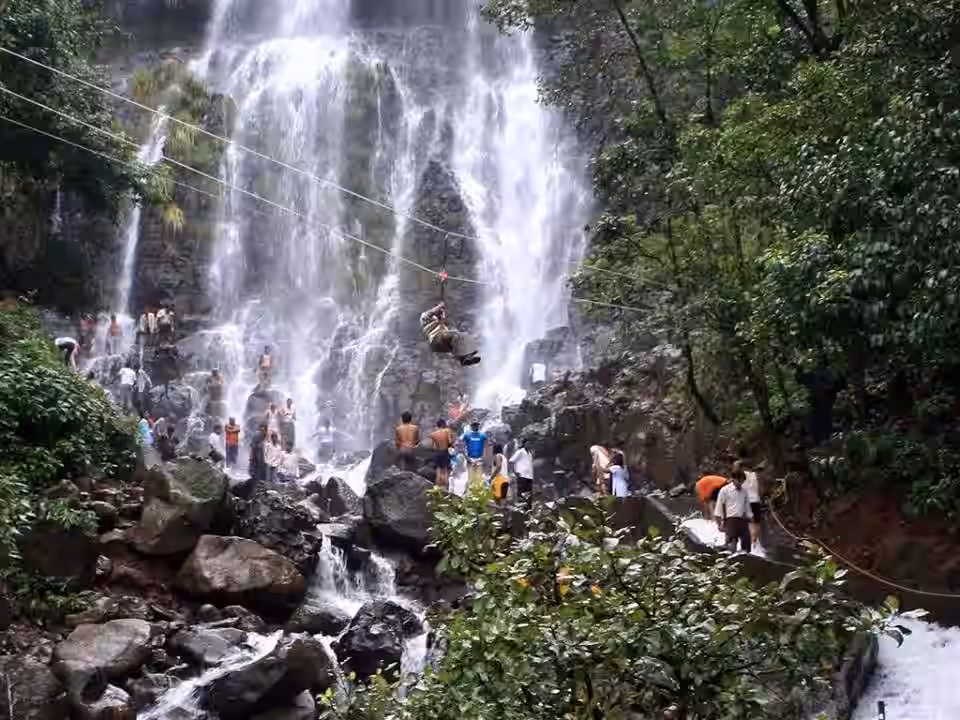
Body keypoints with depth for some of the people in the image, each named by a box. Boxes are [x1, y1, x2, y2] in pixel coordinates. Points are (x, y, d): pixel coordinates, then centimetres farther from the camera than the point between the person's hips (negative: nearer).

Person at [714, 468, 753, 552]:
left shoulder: (744, 491, 13)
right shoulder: (725, 490, -1)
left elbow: (747, 507, 19)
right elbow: (719, 507, -2)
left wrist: (750, 519, 13)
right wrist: (719, 524, -6)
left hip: (743, 520, 5)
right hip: (731, 520, -5)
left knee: (746, 545, 5)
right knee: (731, 545, -12)